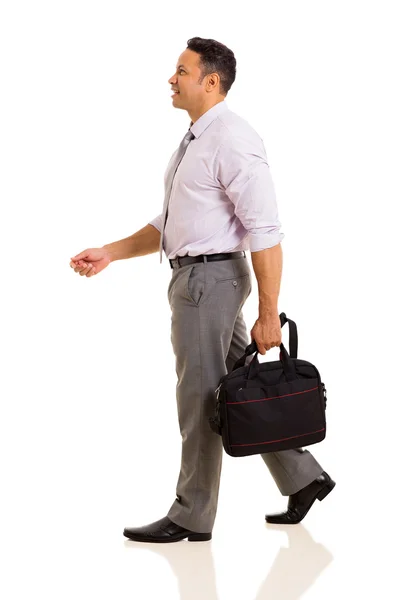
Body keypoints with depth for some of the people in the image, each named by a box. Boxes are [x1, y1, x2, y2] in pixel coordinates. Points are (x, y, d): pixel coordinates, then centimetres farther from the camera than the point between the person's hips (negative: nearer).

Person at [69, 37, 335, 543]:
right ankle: (301, 477, 26)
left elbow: (265, 233, -21)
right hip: (195, 277, 10)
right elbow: (170, 224, 19)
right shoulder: (194, 141, 14)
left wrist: (268, 314, -22)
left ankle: (190, 517, 13)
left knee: (199, 401, 1)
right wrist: (110, 254, 10)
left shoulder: (233, 141, -17)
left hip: (209, 278, -10)